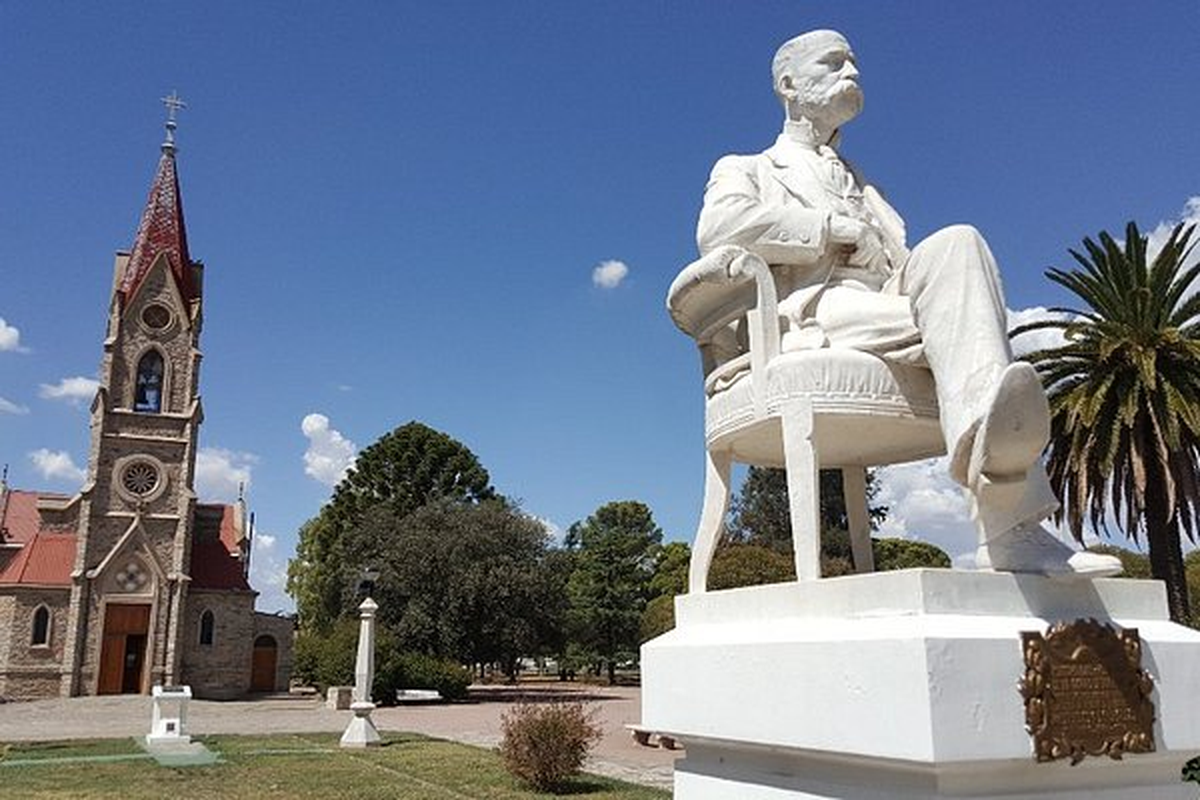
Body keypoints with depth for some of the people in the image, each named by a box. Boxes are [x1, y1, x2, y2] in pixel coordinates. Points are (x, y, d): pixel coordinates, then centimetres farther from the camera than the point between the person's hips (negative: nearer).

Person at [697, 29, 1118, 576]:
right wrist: (841, 231, -5)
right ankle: (1014, 527, -44)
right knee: (958, 321, -30)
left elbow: (903, 267, 25)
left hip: (892, 311, 5)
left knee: (955, 243, -26)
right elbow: (721, 228, -4)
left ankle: (992, 430, -44)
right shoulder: (744, 171, 23)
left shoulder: (865, 191, 41)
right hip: (811, 317, -5)